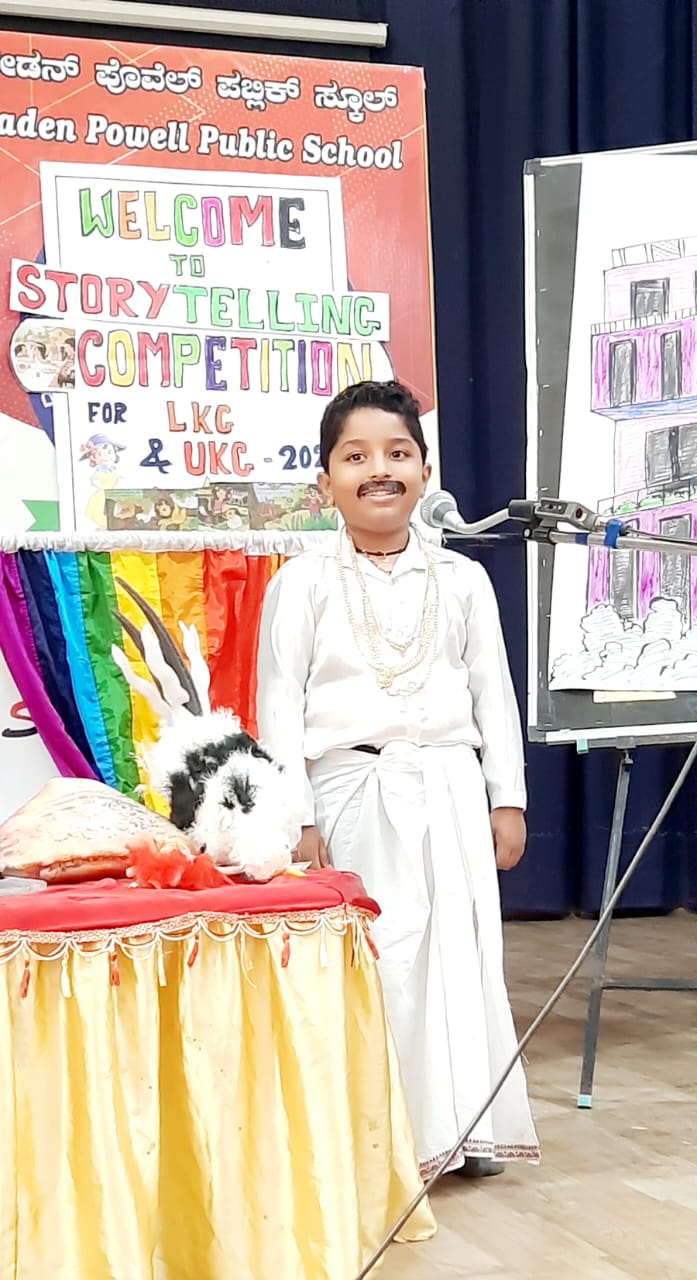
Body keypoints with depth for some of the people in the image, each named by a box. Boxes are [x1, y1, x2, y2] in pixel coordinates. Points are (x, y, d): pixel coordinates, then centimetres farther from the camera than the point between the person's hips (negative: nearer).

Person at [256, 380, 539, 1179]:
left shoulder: (462, 580, 8)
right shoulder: (303, 583, 0)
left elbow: (494, 696, 10)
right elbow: (280, 705, -2)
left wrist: (506, 800, 6)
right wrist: (296, 818, -9)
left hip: (448, 794, 3)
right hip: (353, 797, -2)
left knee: (462, 954, 5)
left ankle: (466, 1123, 18)